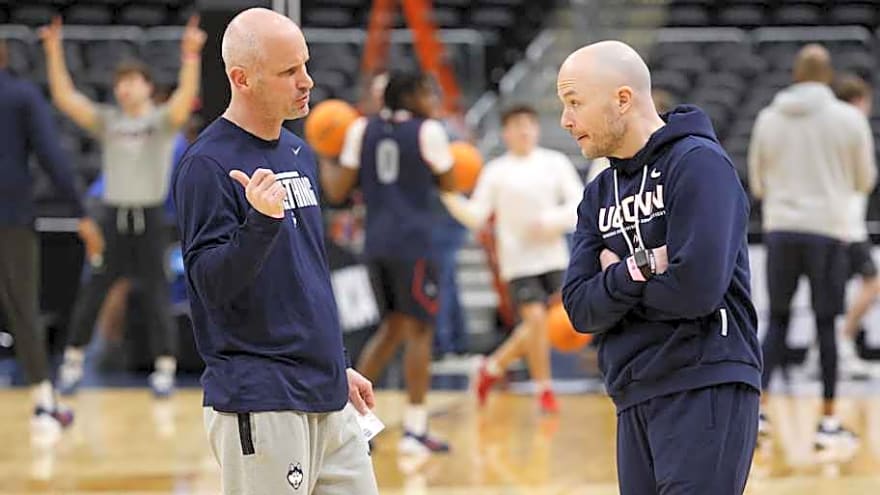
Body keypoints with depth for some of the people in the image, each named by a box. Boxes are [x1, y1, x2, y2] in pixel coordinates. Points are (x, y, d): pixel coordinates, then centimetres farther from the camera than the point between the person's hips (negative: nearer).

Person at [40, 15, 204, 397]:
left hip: (150, 219, -3)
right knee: (91, 294, 4)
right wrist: (53, 52, -9)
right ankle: (73, 362, 16)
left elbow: (186, 97, -21)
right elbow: (64, 98, 0)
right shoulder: (107, 121, 7)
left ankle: (166, 368, 7)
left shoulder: (162, 120, -1)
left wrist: (191, 56, -36)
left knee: (157, 297, -1)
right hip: (115, 218, 3)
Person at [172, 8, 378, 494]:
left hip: (327, 400, 8)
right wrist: (262, 220, -33)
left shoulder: (299, 153, 14)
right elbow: (211, 284, -18)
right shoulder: (208, 165, -12)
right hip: (259, 406, -8)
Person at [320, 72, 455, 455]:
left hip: (375, 243, 6)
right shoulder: (429, 131, -3)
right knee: (419, 330, 1)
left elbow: (337, 191, 7)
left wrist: (324, 156, 23)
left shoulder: (361, 130, 9)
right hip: (412, 243, -6)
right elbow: (449, 185, 6)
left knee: (392, 326, 19)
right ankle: (415, 430, -3)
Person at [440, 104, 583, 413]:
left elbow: (579, 204, 2)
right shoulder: (496, 172, 3)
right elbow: (476, 217, -2)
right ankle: (544, 390, 1)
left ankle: (493, 368, 23)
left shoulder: (556, 163, 6)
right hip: (519, 259, -2)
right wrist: (450, 197, -18)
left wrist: (553, 221, -15)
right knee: (536, 318, -14)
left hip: (553, 257, 2)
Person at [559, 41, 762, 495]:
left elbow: (696, 287, -19)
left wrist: (617, 281, -2)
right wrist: (640, 268, -12)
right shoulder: (599, 194, 16)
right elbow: (581, 309, 5)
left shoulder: (698, 163, -7)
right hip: (634, 402, 8)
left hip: (706, 392, -8)